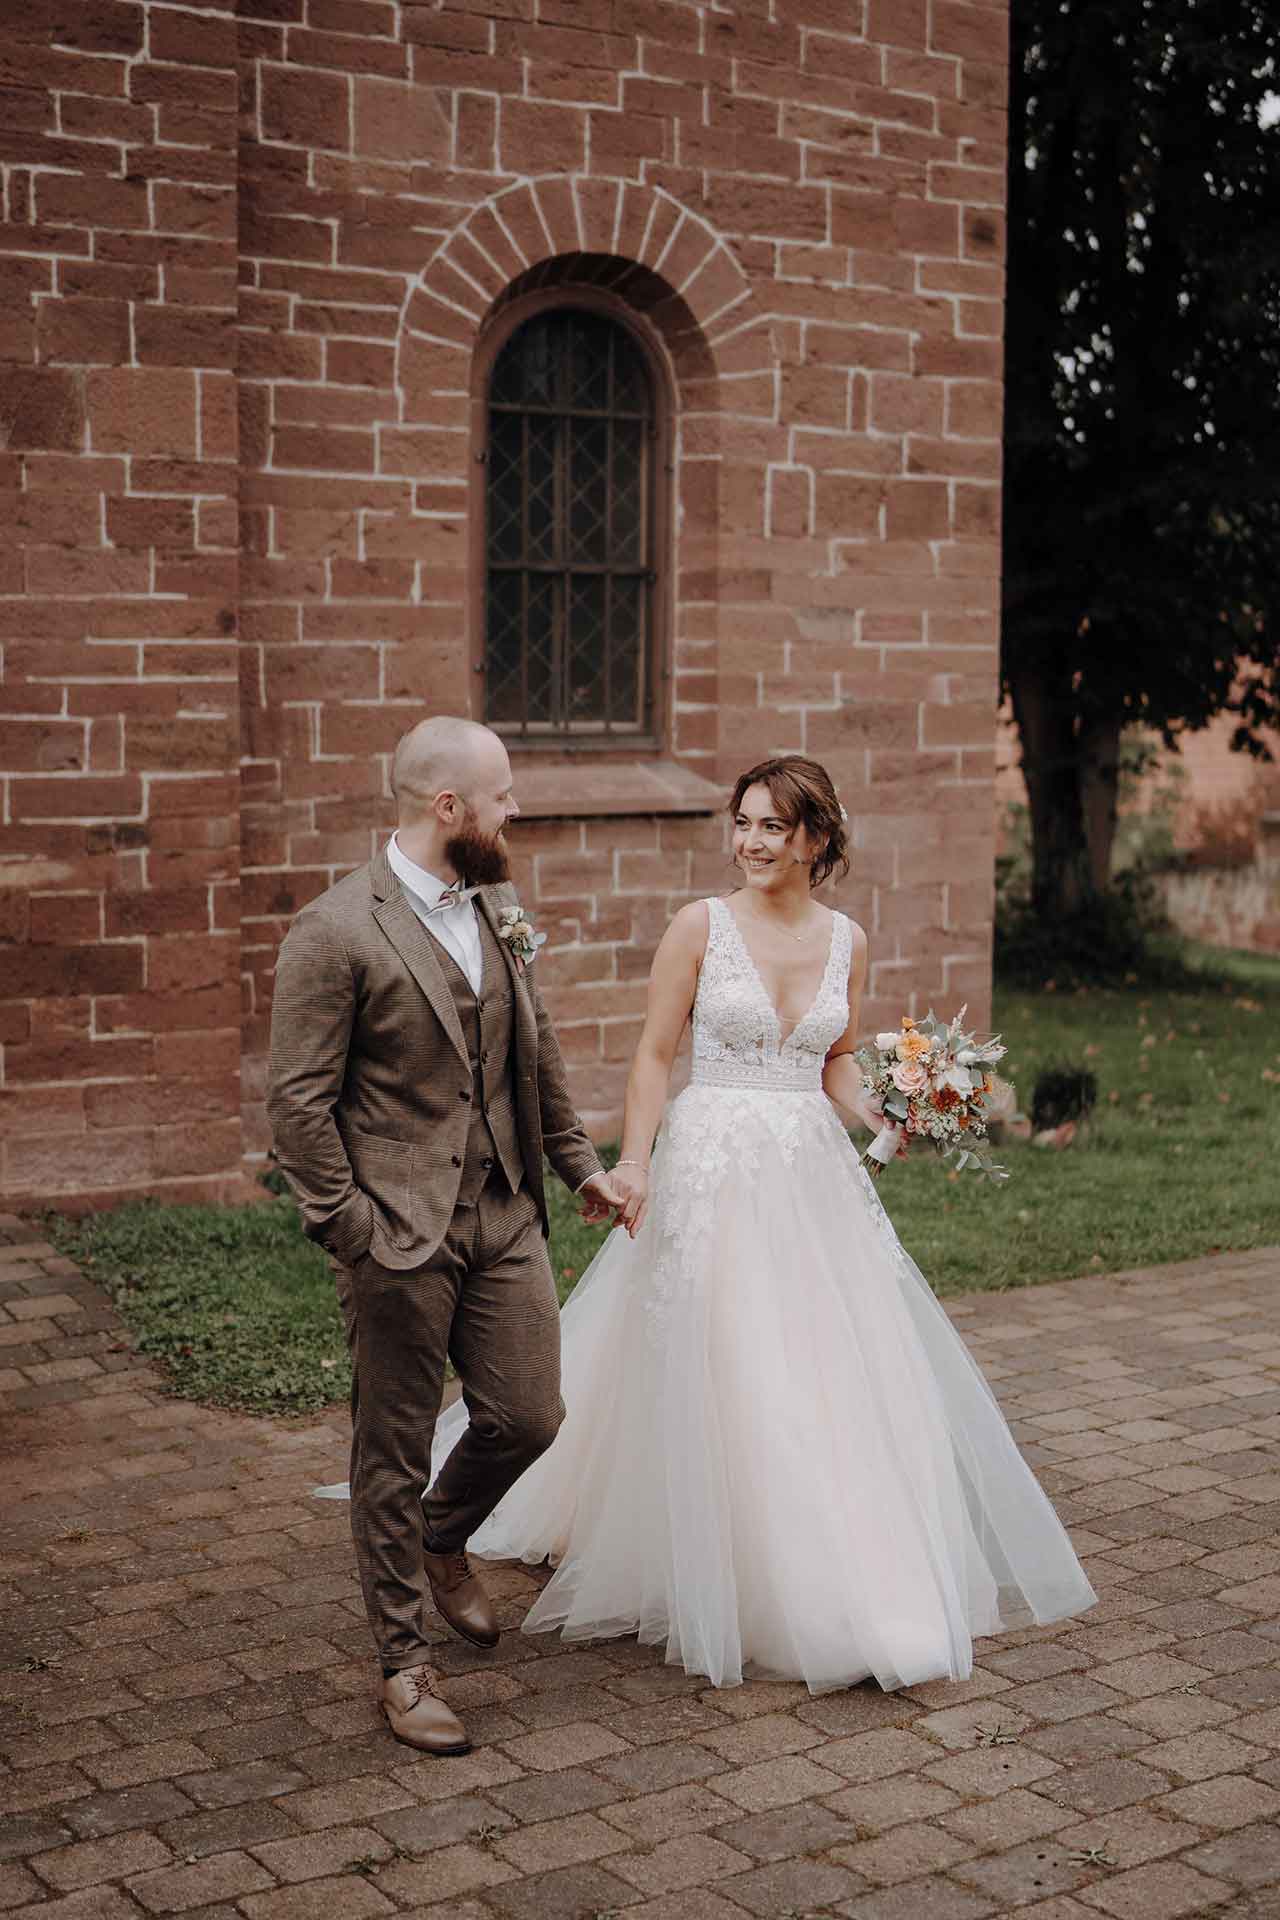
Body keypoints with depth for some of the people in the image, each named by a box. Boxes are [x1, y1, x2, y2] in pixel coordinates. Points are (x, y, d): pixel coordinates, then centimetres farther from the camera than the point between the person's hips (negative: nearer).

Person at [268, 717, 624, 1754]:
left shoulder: (498, 909, 9)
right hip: (401, 1236, -6)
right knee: (394, 1452, 6)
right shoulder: (335, 933, -13)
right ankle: (405, 1662, 21)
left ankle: (441, 1541, 39)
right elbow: (300, 1101, -13)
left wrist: (580, 1161, 22)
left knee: (529, 1416, 8)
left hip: (508, 1219, 6)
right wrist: (351, 1229, -15)